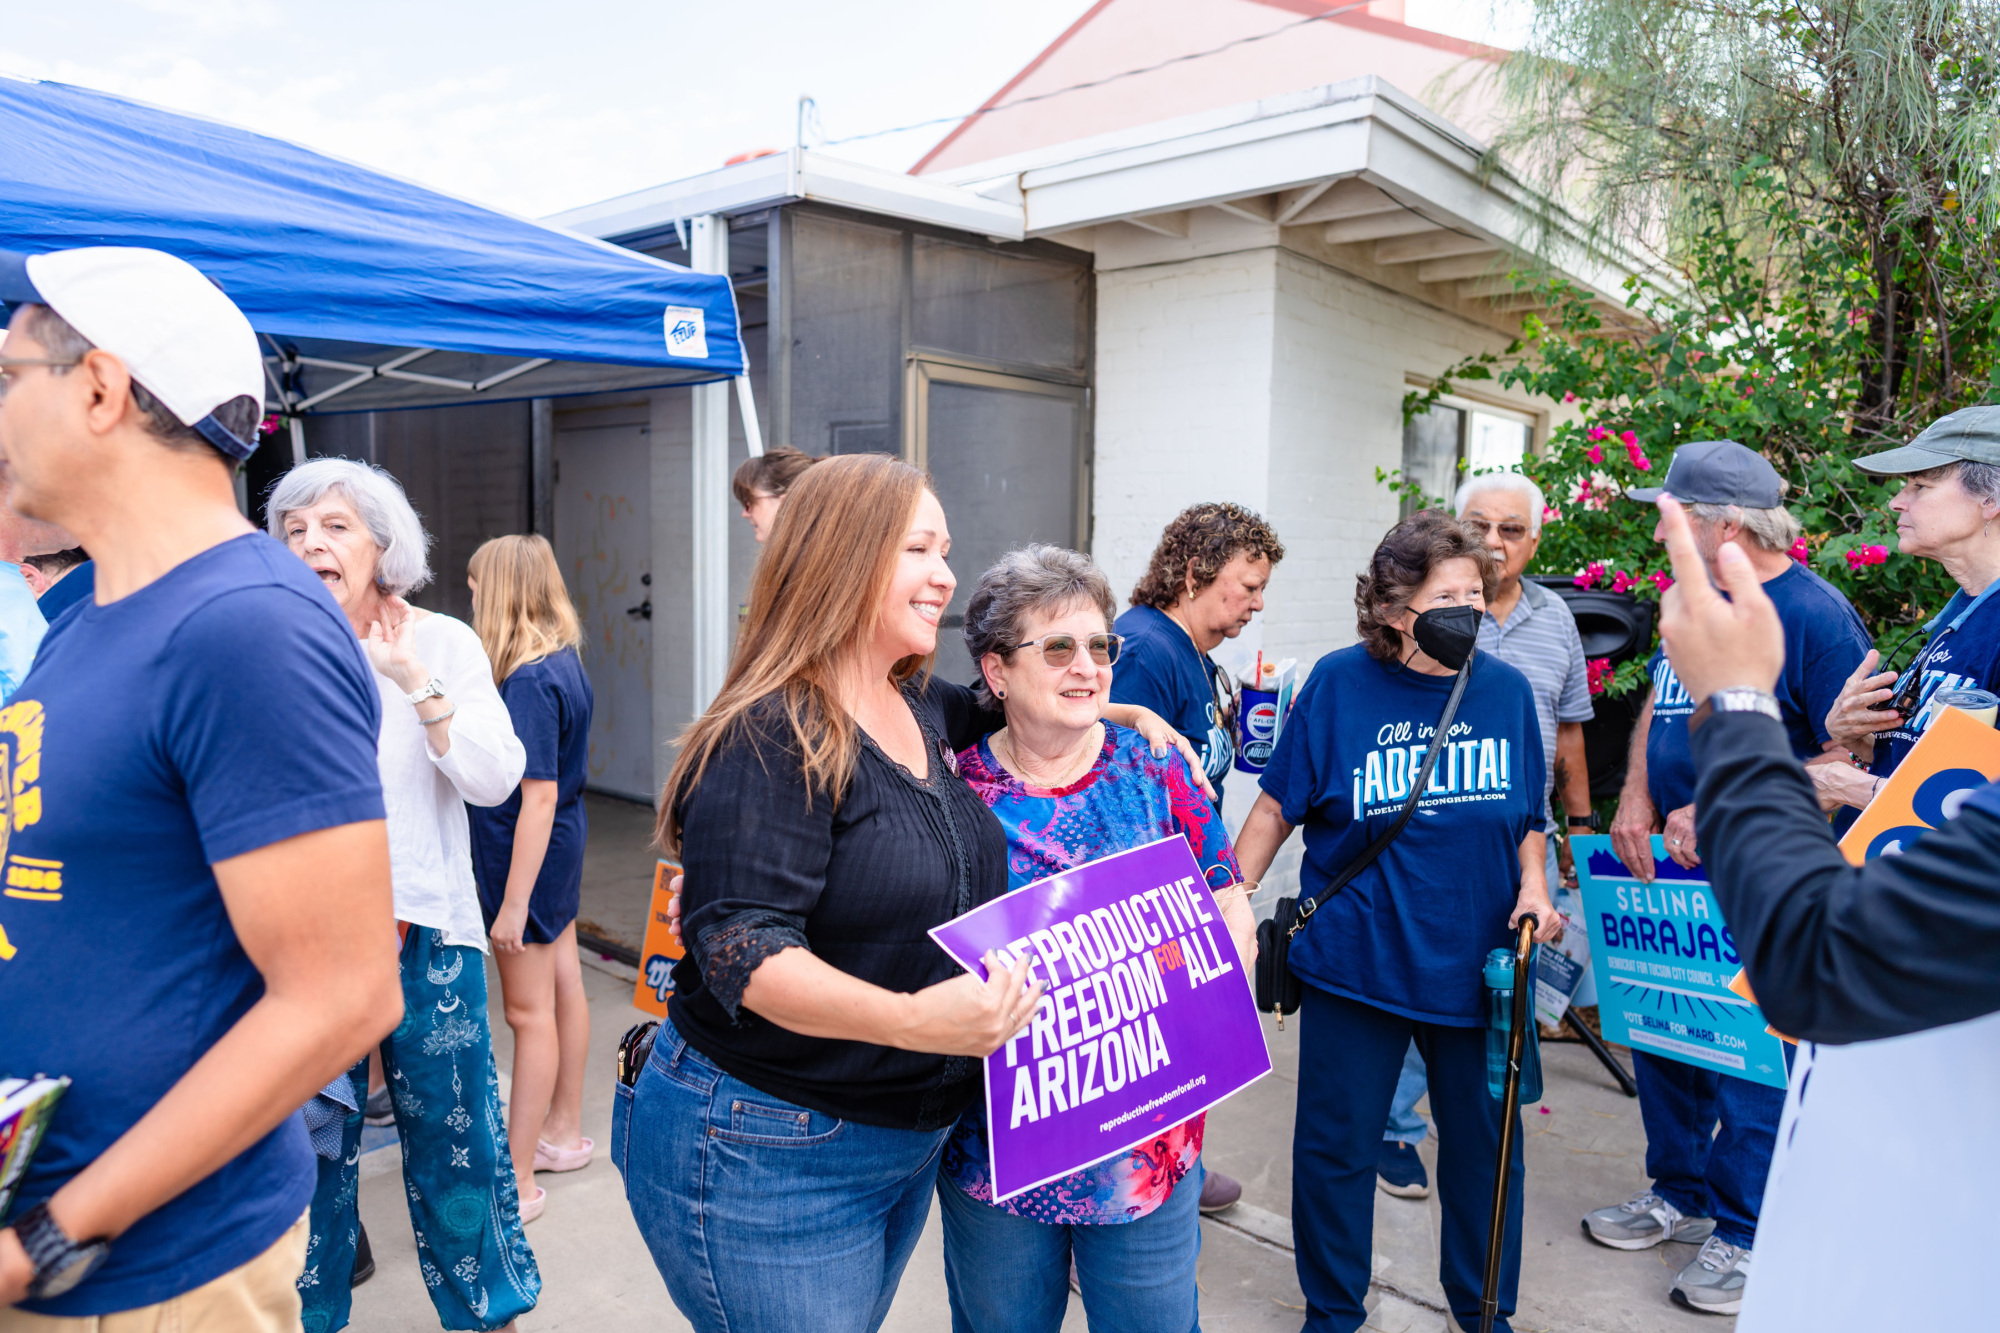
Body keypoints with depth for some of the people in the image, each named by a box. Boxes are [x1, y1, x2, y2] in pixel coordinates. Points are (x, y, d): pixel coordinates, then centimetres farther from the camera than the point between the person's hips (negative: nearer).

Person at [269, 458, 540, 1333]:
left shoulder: (442, 643, 0)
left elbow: (495, 781, -11)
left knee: (452, 1133, 9)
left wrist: (414, 679, -16)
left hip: (426, 932, 0)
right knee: (308, 1144, 11)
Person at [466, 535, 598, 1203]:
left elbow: (538, 796, -25)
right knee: (563, 982, 18)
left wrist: (514, 902, -22)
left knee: (528, 1010, 1)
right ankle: (564, 1131, 34)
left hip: (527, 850, -9)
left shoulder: (528, 682, -24)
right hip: (562, 843, 9)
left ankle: (515, 1178, 14)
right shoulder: (563, 660, 4)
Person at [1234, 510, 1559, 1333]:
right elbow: (1279, 805, -2)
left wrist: (1535, 889, -4)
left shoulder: (1506, 689, 2)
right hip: (1354, 963, -2)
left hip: (1477, 963, 3)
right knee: (1335, 1145, 9)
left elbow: (1529, 818, 13)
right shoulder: (1340, 682, -7)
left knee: (1484, 1141, 15)